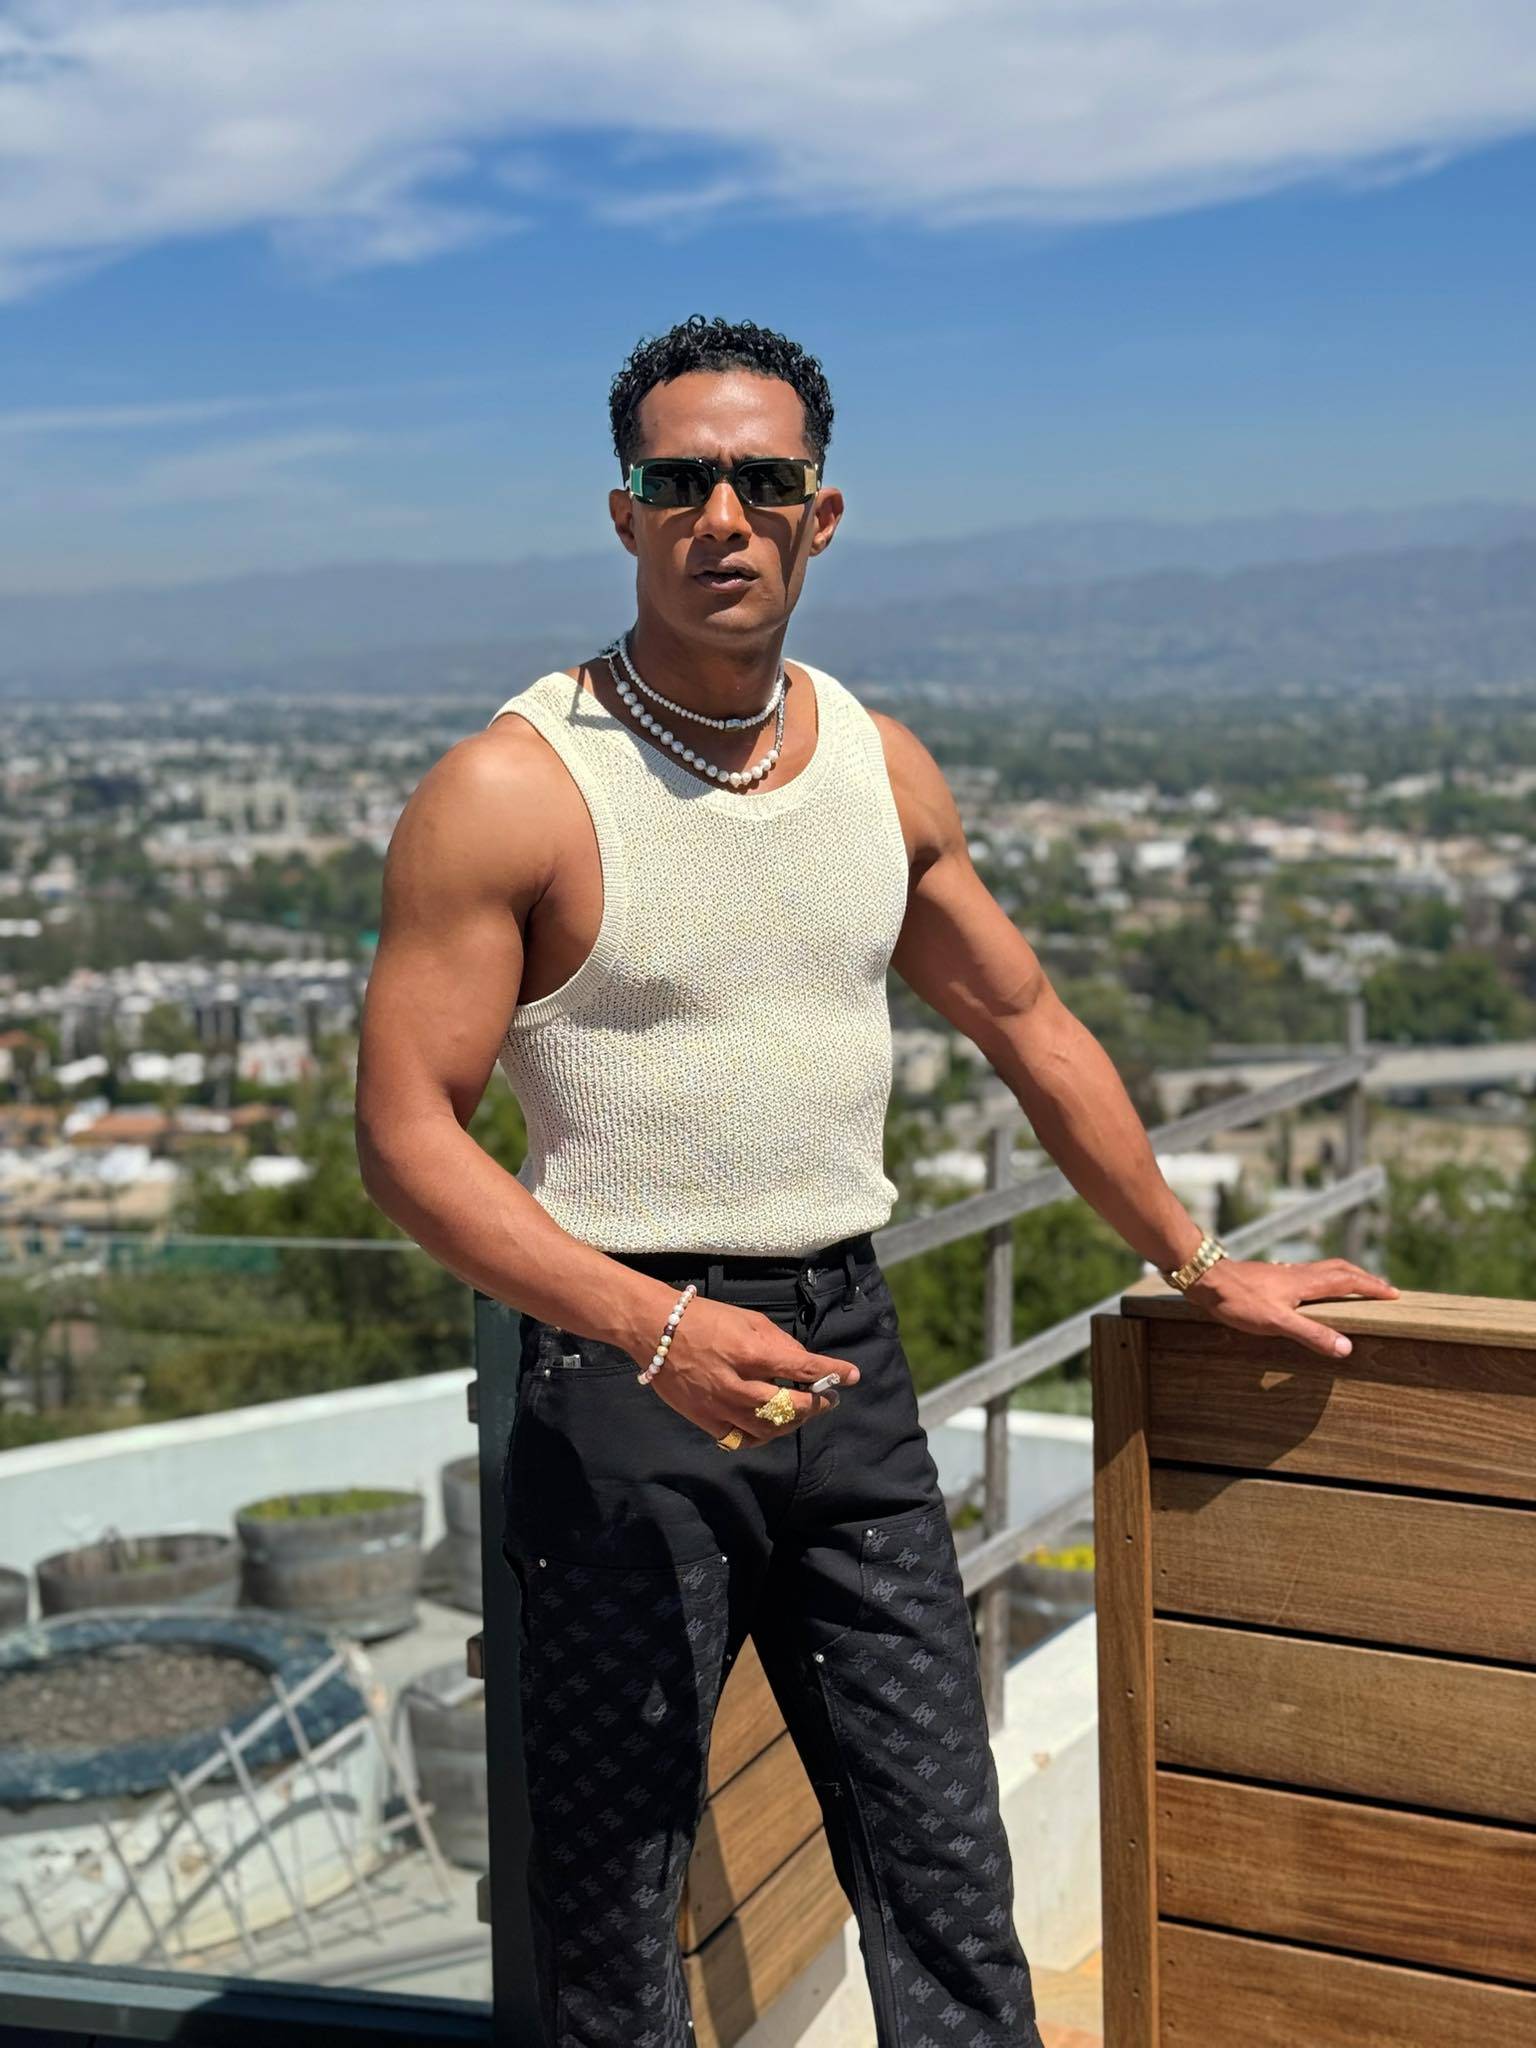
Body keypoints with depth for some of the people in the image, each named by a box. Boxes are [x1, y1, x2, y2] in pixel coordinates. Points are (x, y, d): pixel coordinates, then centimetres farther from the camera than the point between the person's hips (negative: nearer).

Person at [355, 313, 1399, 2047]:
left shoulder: (883, 769, 7)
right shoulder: (511, 788, -11)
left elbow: (1028, 1025, 17)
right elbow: (406, 1133, -12)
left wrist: (1200, 1266, 21)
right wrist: (658, 1330, -22)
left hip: (847, 1341, 5)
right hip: (626, 1363, -4)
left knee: (943, 1851, 10)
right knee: (611, 1870, 5)